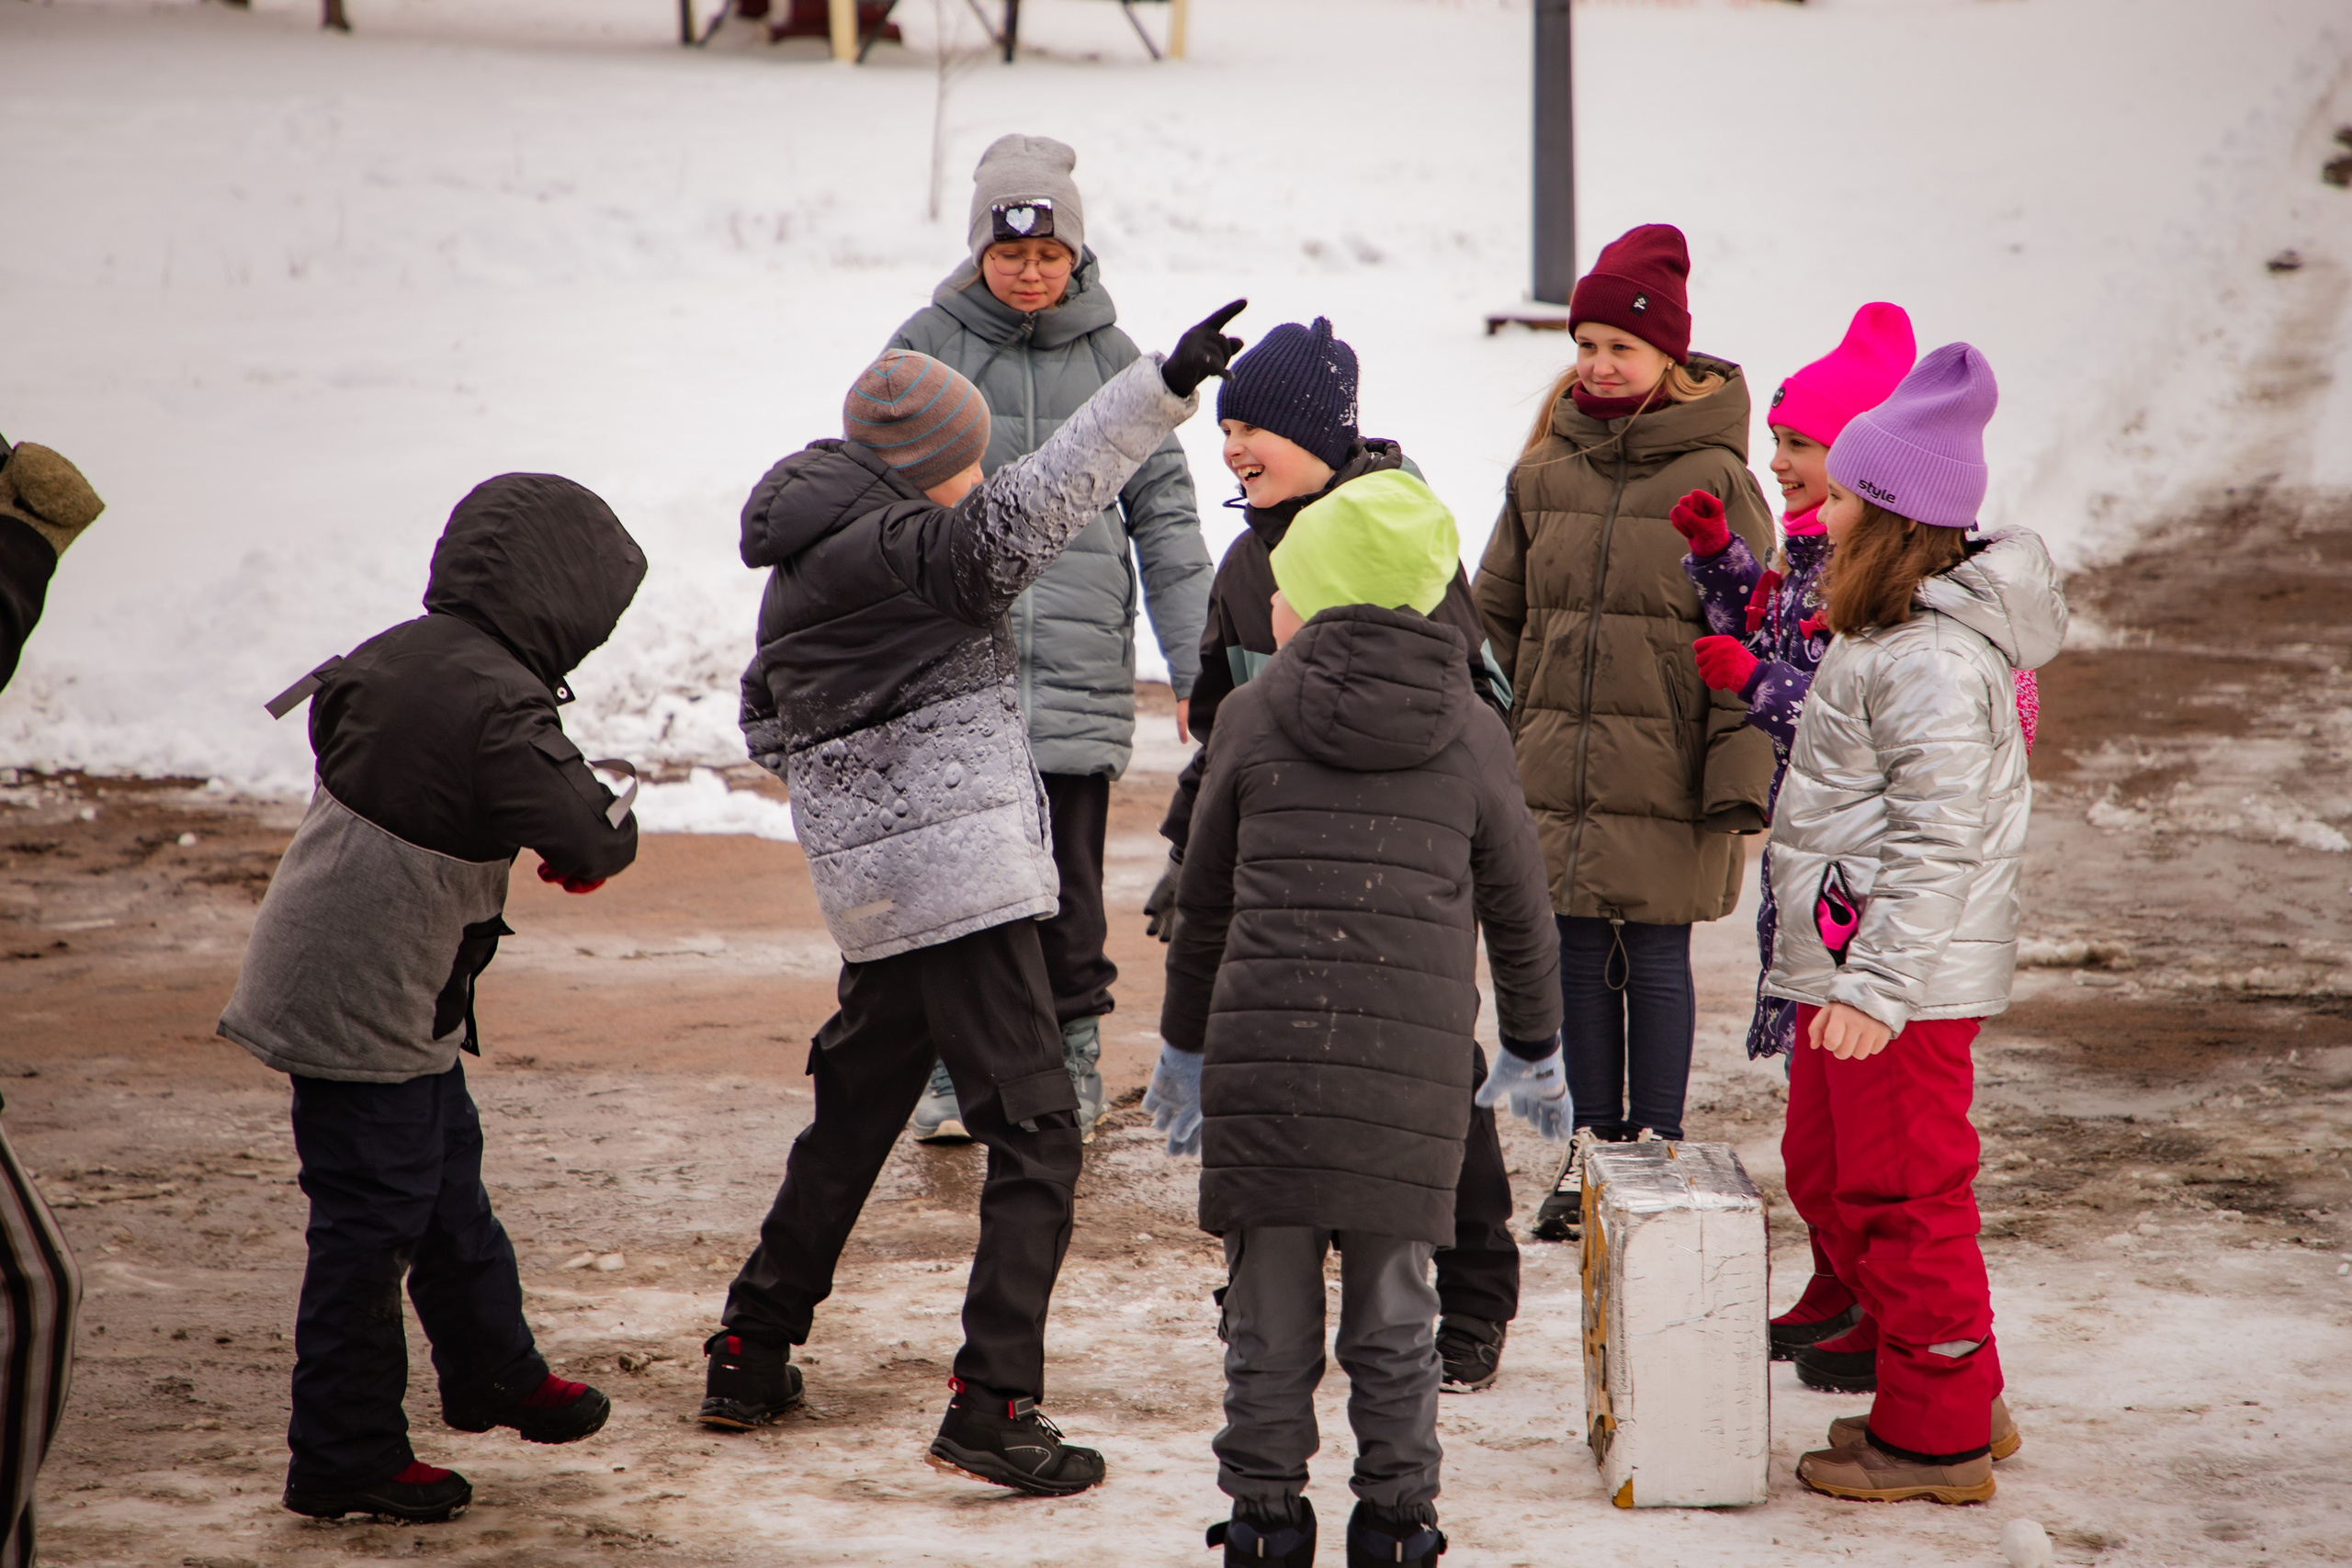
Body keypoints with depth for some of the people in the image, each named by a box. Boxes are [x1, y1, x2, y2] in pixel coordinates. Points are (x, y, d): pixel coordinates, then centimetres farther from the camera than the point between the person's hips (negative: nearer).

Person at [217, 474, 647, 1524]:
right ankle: (344, 1458, 9)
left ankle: (492, 1374, 41)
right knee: (370, 1223, 0)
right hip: (370, 1007, -10)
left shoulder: (390, 657, 3)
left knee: (448, 1185, 24)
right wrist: (614, 819, 0)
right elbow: (590, 844, -27)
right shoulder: (499, 706, -24)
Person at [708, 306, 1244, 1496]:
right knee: (1033, 1136, -7)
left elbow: (768, 724, 23)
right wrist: (1162, 388, -35)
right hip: (965, 879, -9)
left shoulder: (802, 570, 13)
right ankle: (992, 1407, -14)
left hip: (873, 894, 9)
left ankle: (749, 1357, 30)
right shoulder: (895, 550, -14)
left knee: (852, 1116, 23)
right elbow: (1027, 514, -29)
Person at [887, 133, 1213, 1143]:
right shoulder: (927, 346, 4)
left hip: (1079, 669, 0)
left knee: (1066, 878, 1)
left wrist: (1195, 665, 3)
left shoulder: (1109, 355, 7)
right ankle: (951, 1069, 11)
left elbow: (1163, 510, 8)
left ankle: (1072, 1060, 14)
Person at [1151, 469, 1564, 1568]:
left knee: (1268, 1309, 6)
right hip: (1412, 1066, 1)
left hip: (1261, 1048, -1)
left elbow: (1204, 901, 11)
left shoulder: (1252, 717, 4)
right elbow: (1518, 912, 14)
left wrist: (1184, 1046, 23)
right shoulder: (1471, 734, 7)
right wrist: (1536, 1052, 28)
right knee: (1394, 1311, 9)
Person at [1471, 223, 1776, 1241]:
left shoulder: (1715, 477, -5)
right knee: (1580, 955, 9)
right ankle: (1593, 1145, 20)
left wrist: (1737, 773, -12)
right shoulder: (1545, 473, 8)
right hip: (1555, 766, 4)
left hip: (1663, 774, -4)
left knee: (1656, 958, 2)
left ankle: (1657, 1147, 14)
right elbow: (1495, 616, 16)